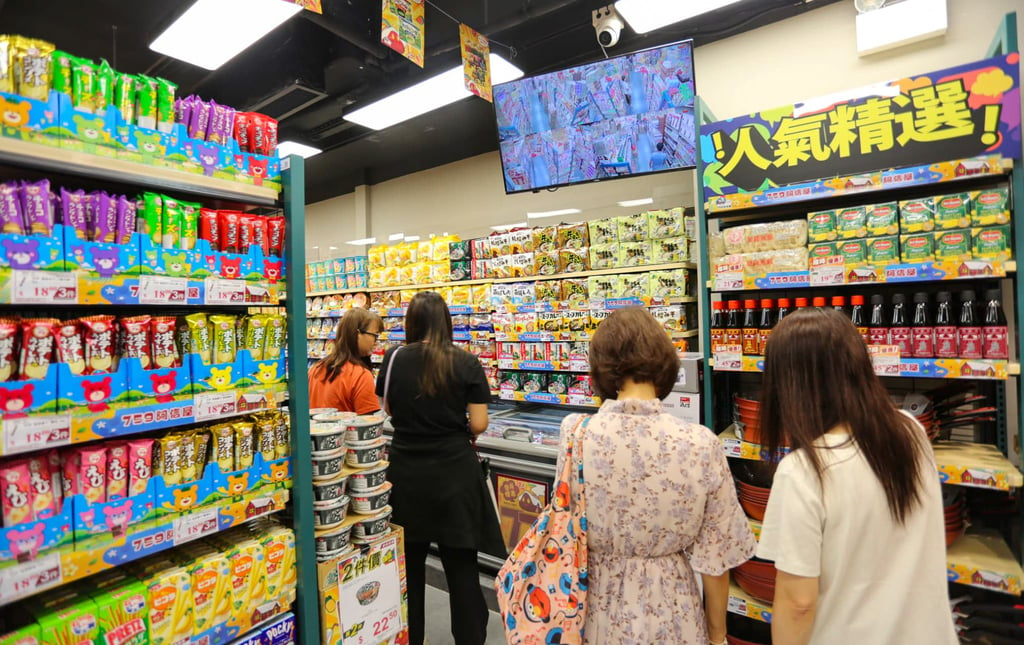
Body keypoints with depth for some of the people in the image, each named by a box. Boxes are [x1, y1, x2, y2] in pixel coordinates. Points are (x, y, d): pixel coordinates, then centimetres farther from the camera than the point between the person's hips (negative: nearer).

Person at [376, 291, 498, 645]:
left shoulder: (394, 359, -4)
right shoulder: (467, 363, -10)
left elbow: (388, 409, 10)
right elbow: (478, 424, -10)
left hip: (406, 472, 2)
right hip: (454, 472, -2)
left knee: (408, 563, 20)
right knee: (461, 565, 11)